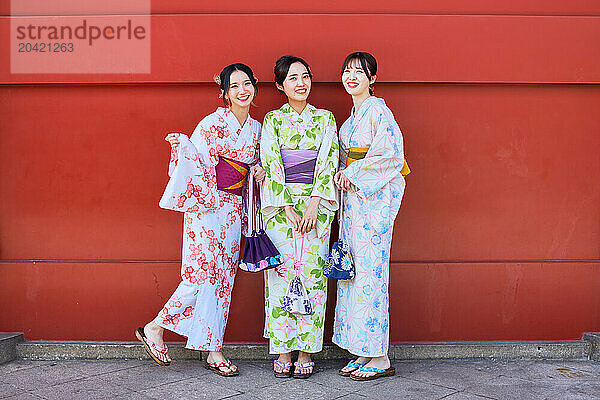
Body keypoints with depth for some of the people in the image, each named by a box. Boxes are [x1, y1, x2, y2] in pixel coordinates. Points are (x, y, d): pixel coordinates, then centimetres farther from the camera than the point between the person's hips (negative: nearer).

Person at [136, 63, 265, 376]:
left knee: (223, 277, 5)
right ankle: (154, 328, 8)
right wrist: (181, 145, -26)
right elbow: (196, 164, -8)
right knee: (202, 274, -10)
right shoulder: (212, 123, -7)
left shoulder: (255, 128, 13)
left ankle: (213, 351, 10)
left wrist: (257, 171, 3)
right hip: (206, 205, -6)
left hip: (233, 209, 6)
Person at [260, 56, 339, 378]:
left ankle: (306, 351, 5)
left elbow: (328, 161, 0)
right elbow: (271, 165, -2)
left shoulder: (325, 119, 10)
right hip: (279, 204, 0)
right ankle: (282, 352, 5)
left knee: (311, 274, -3)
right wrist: (288, 208, -12)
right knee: (281, 274, -3)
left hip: (316, 203, 1)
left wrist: (313, 204, -11)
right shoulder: (272, 120, 7)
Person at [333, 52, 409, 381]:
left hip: (374, 197, -9)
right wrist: (343, 173, 4)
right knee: (352, 272, 8)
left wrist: (352, 174, -11)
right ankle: (364, 353, 16)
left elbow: (390, 155, -17)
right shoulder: (353, 116, 18)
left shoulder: (378, 110, -8)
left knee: (370, 273, -8)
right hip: (352, 197, 9)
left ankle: (380, 359, 1)